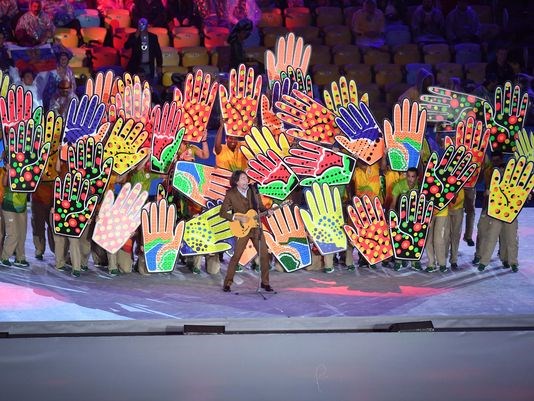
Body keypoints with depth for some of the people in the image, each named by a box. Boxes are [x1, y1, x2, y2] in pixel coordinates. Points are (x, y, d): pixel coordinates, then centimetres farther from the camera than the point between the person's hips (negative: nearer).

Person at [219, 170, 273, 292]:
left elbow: (261, 207, 14)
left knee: (264, 254, 1)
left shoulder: (254, 191, 5)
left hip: (256, 227, 4)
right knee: (236, 256, -7)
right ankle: (227, 283, 4)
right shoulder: (231, 194, -7)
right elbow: (222, 212, -8)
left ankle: (265, 282, 13)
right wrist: (238, 218, -17)